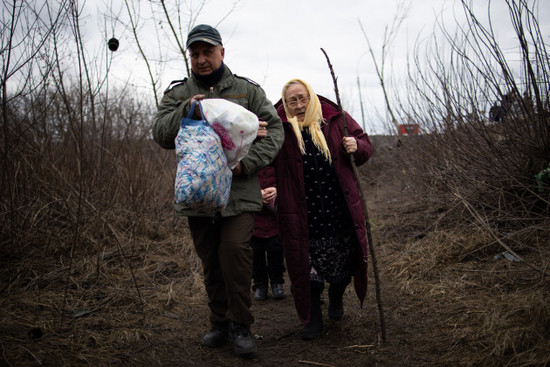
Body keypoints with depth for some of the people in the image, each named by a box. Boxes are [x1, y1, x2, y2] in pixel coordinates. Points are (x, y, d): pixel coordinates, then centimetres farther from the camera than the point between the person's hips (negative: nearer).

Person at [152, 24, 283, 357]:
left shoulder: (247, 90, 7)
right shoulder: (178, 93, 12)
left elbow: (273, 129, 3)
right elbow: (161, 135, 2)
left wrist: (248, 162, -13)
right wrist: (184, 112, -17)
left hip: (239, 192, -2)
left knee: (235, 251, -15)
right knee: (211, 262, 10)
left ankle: (241, 326, 2)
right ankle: (220, 324, 26)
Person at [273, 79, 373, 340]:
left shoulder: (336, 119, 4)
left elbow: (365, 146, 12)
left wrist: (356, 147, -10)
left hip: (339, 207, 2)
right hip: (302, 213, -2)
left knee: (344, 259, 11)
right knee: (306, 263, 2)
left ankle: (336, 298, 43)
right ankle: (313, 317, 22)